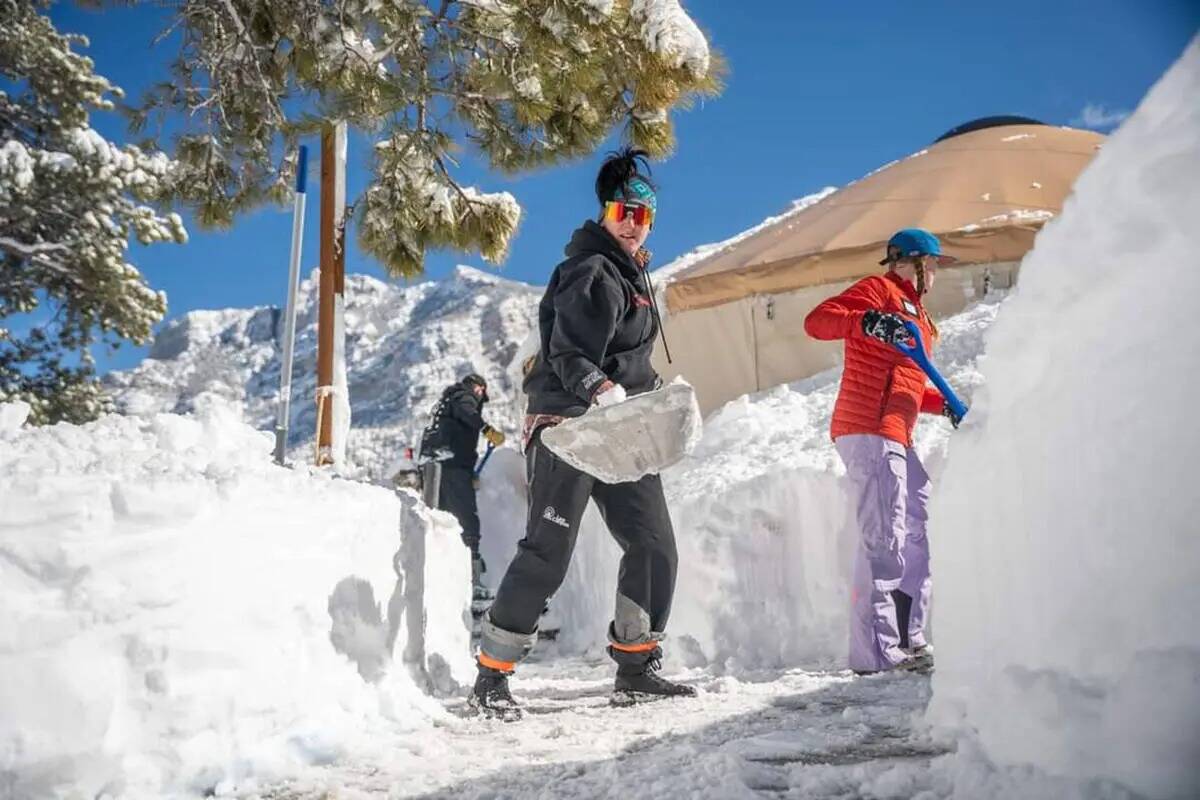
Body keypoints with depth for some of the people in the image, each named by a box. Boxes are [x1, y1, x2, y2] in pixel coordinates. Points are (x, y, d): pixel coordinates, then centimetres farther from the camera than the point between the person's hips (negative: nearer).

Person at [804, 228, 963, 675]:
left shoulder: (914, 310, 28)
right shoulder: (879, 290, 0)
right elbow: (817, 321, -16)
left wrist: (944, 404, 16)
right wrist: (867, 323, -32)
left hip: (895, 438, 11)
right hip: (869, 433, -11)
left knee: (915, 533, 14)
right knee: (884, 540, -15)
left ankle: (909, 641, 23)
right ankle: (876, 653, -13)